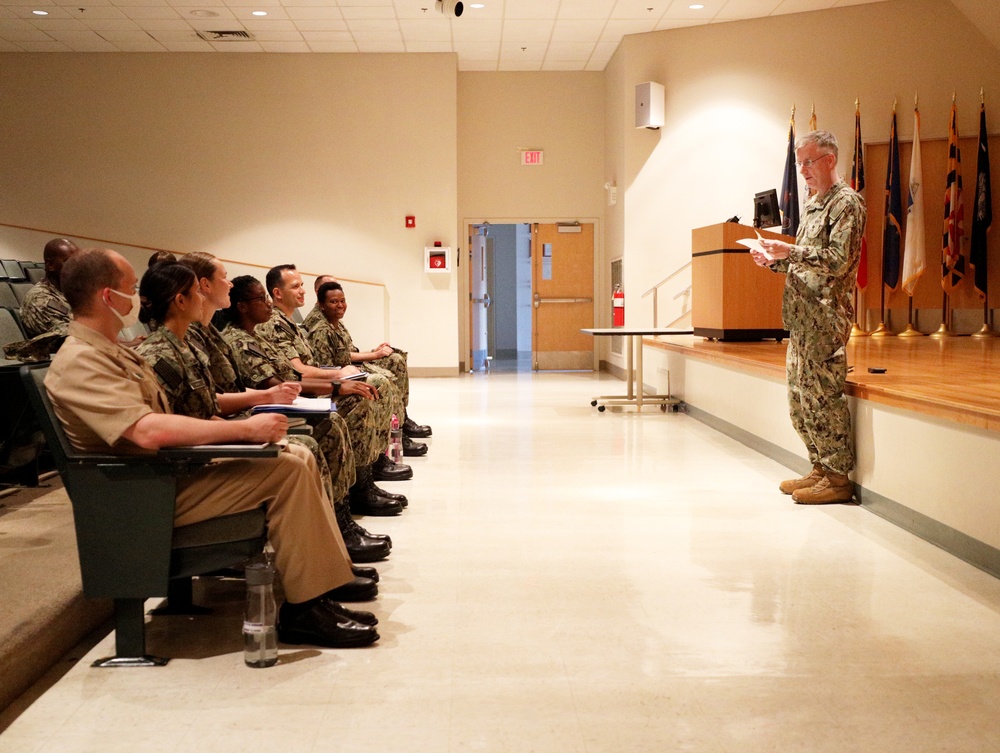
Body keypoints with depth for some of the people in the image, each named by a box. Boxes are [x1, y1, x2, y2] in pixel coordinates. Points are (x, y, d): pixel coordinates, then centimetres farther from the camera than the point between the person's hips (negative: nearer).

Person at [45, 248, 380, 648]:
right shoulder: (79, 362, -18)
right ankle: (304, 610, -15)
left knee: (299, 455, 3)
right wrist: (245, 428, -27)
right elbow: (147, 430, -32)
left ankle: (332, 576, 3)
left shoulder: (111, 352, 17)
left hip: (172, 466, 10)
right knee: (286, 471, -21)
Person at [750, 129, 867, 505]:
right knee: (799, 394, 10)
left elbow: (838, 261, -19)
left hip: (826, 314, -9)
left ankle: (839, 478, -1)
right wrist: (775, 261, 8)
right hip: (802, 315, 9)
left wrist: (791, 251, -19)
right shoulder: (812, 204, 20)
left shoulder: (846, 203, -8)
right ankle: (820, 469, 19)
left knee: (822, 393, -8)